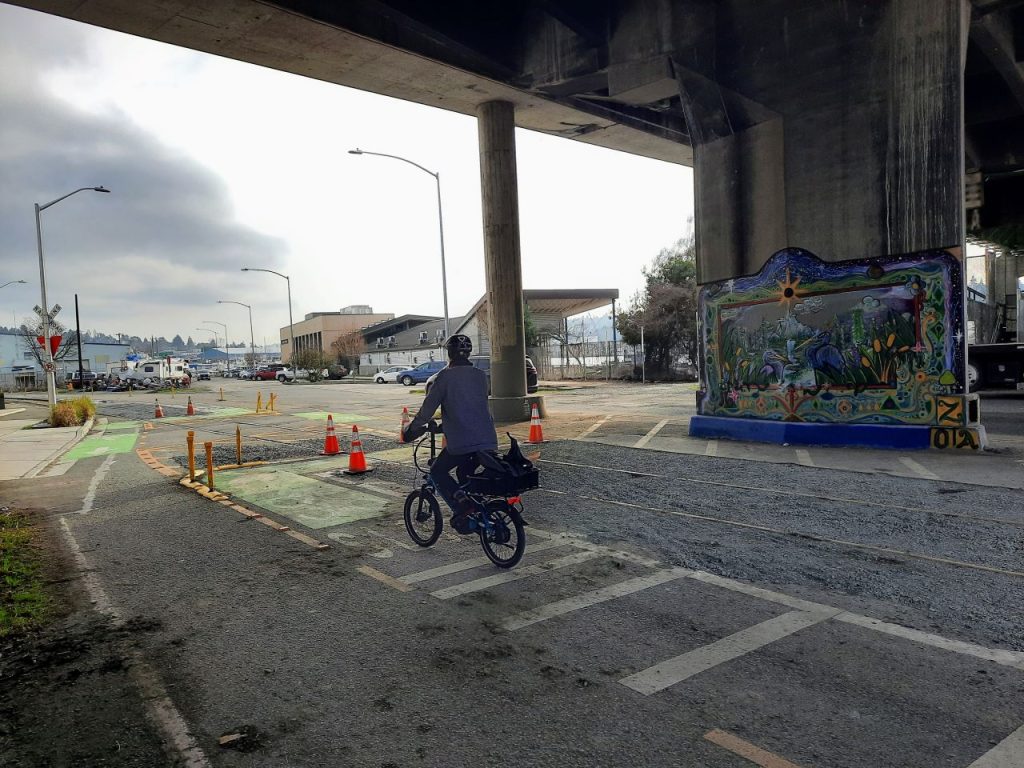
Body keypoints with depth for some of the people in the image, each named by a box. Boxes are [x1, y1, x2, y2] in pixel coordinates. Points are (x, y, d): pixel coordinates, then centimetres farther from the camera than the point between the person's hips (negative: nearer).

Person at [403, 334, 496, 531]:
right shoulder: (480, 375, 13)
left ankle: (461, 506, -6)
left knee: (438, 471, 13)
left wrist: (411, 430, 9)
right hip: (488, 440, 6)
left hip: (461, 441, -6)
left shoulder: (445, 376, -4)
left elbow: (427, 409, -5)